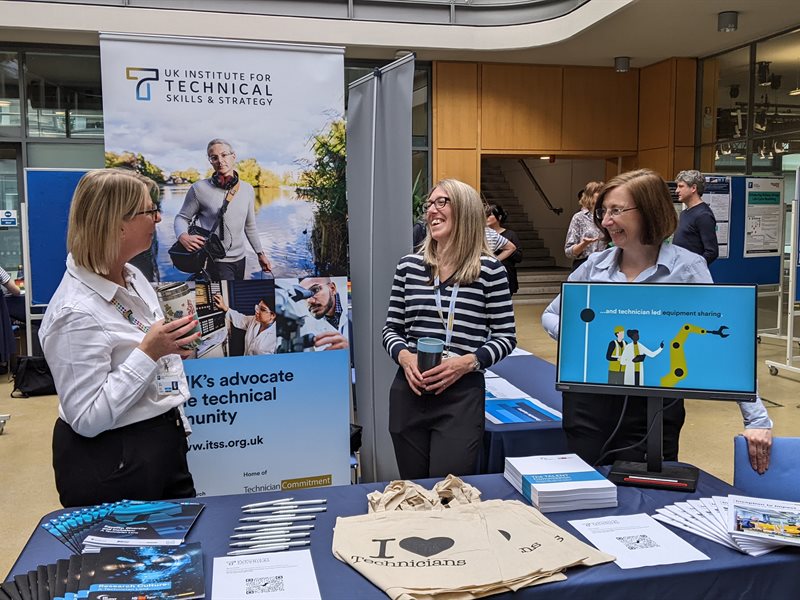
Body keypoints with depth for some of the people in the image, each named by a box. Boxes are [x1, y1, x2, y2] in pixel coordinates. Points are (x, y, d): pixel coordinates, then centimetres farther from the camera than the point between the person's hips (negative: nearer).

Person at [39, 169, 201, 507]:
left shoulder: (133, 277, 3)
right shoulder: (76, 312, -24)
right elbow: (87, 419, -25)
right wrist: (148, 353, -28)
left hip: (164, 446, 9)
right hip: (112, 466, -8)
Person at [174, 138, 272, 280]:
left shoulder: (247, 189, 3)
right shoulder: (199, 188, -9)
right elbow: (181, 217, 0)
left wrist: (260, 253, 18)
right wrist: (183, 236, -20)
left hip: (239, 258, 5)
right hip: (215, 261, -5)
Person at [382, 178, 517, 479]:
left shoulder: (489, 269, -3)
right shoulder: (409, 265, 7)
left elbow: (506, 336, 0)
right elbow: (391, 328, 12)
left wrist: (468, 361, -16)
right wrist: (404, 356, -9)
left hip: (461, 396, -3)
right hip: (409, 392, 4)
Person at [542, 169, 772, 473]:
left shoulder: (687, 268, -5)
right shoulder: (595, 265, 4)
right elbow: (550, 315, 16)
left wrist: (757, 418, -10)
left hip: (654, 406, -3)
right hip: (588, 399, 3)